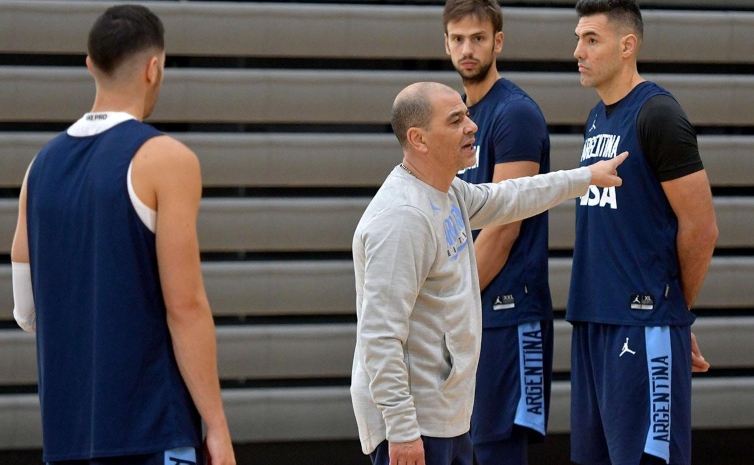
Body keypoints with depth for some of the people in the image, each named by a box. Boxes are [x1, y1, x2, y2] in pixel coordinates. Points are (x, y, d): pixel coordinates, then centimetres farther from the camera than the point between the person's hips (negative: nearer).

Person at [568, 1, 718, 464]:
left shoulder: (658, 116, -11)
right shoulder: (597, 120, 15)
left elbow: (701, 228, -12)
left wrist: (676, 308, 0)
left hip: (644, 323, -9)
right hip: (593, 321, 9)